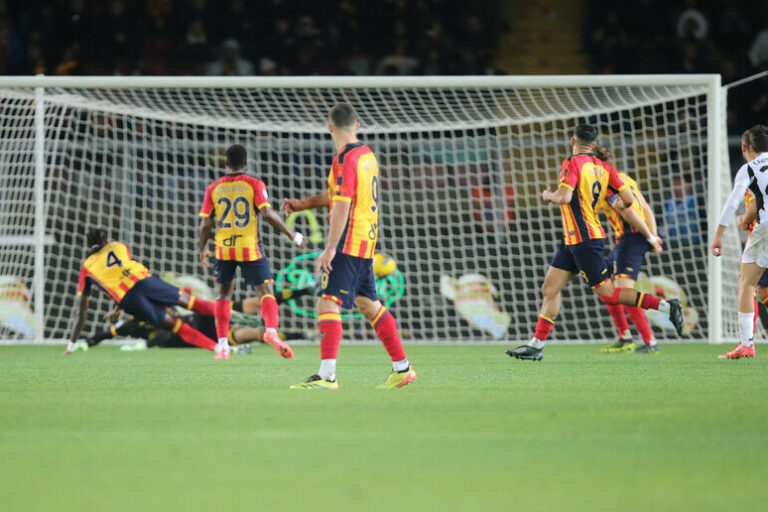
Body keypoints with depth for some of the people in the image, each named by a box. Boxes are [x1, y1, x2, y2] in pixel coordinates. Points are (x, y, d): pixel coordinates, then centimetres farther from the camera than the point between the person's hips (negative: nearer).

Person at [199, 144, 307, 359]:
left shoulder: (214, 188, 6)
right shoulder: (254, 184, -3)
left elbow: (205, 224, 5)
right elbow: (267, 213, -14)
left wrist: (203, 250, 21)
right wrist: (293, 235, -6)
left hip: (224, 249, 3)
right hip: (250, 249, -3)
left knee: (224, 295, 15)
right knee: (266, 291, -2)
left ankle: (222, 344, 10)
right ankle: (271, 330, -28)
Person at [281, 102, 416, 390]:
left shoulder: (345, 159, -15)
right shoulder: (367, 155, 13)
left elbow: (342, 207, -21)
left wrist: (330, 248, -21)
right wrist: (304, 204, 25)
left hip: (348, 244, -9)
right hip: (366, 243, 9)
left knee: (327, 302, -13)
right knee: (368, 304, 17)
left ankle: (327, 376, -21)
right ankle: (402, 367, 21)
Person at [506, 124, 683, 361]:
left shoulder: (572, 164, -13)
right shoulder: (602, 167, 8)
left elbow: (564, 197, -26)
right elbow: (628, 198, 2)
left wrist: (549, 195, -4)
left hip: (584, 239, -9)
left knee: (606, 293, -8)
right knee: (550, 288, 9)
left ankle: (665, 306, -11)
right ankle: (536, 345, 9)